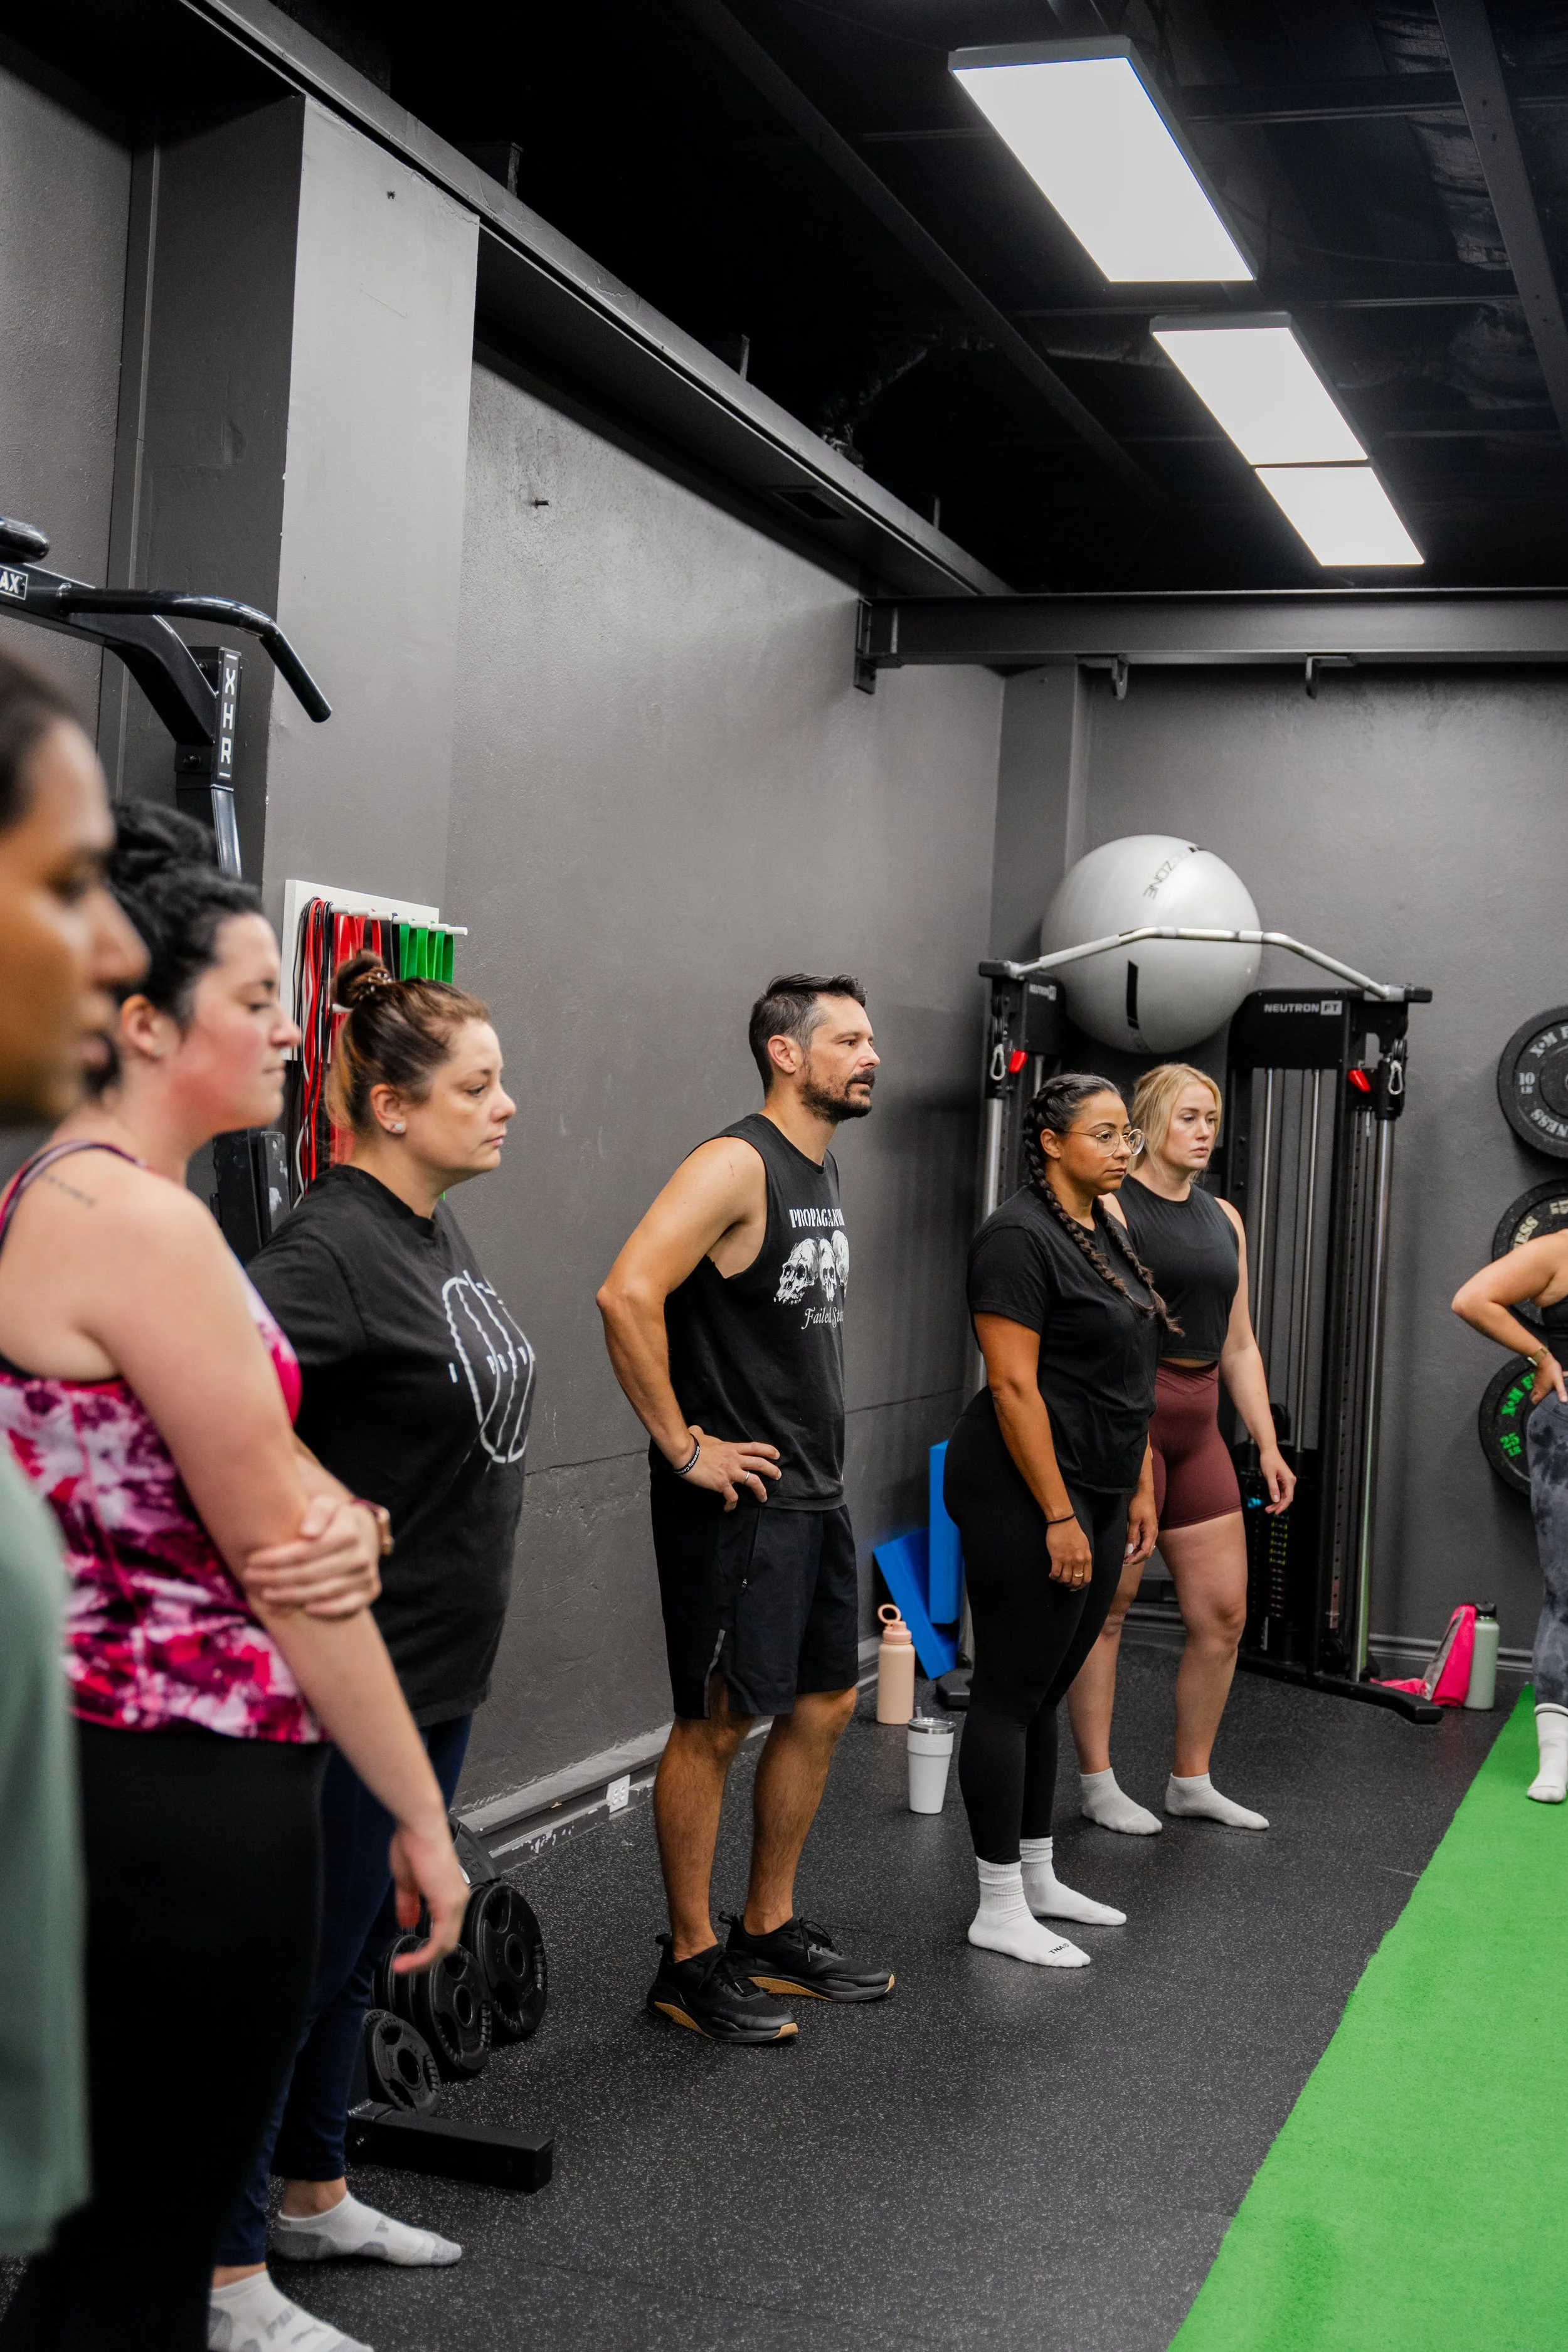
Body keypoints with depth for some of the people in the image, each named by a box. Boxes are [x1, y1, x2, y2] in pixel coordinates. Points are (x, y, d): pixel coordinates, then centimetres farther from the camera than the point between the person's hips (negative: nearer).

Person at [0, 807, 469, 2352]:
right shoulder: (142, 1220, -18)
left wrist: (343, 1513, -11)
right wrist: (423, 1814, -8)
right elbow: (278, 1563, -16)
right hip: (184, 1804, -10)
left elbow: (230, 1482, 13)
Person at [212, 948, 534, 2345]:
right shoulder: (333, 1246, -21)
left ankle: (314, 2199, 36)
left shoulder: (438, 1232, 9)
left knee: (362, 1943, 20)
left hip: (440, 1662, 9)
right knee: (299, 1956, 2)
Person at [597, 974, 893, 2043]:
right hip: (739, 1496, -9)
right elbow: (629, 1295, -28)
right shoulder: (738, 1165, -17)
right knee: (717, 1721, 0)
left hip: (818, 1491, 9)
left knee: (826, 1704, 15)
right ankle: (691, 1961, 12)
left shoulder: (823, 1165, 12)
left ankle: (771, 1929, 29)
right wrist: (683, 1447, -22)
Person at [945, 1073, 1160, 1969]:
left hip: (1095, 1495, 9)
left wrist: (1140, 1489, 16)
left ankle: (1038, 1879, 26)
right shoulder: (1020, 1238, -15)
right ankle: (999, 1909, 6)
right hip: (1025, 1496, -9)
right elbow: (1014, 1386, -20)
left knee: (1048, 1690, 16)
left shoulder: (1107, 1234, 14)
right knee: (1012, 1692, -1)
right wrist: (1059, 1517, -20)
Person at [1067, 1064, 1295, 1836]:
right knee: (1106, 1607, 1)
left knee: (1222, 1613, 8)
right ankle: (1097, 1782, 13)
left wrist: (1267, 1445, 14)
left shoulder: (1223, 1218, 15)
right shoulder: (1112, 1207, -7)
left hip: (1197, 1428, 7)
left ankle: (1192, 1783, 22)